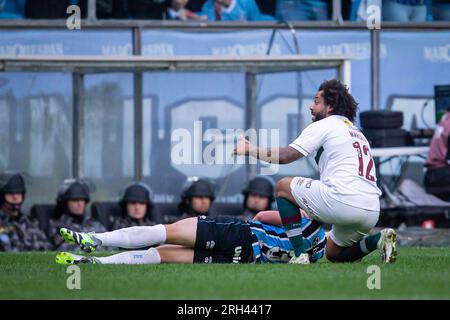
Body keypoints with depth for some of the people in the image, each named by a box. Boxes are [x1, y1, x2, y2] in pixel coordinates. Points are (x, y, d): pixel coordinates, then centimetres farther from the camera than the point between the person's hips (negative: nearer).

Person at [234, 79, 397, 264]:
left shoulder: (324, 125, 4)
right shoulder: (357, 133, 29)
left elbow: (284, 156, -5)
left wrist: (249, 150, 8)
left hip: (343, 201, -8)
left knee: (283, 186, 10)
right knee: (333, 254, 28)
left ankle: (300, 255, 1)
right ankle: (379, 240, 4)